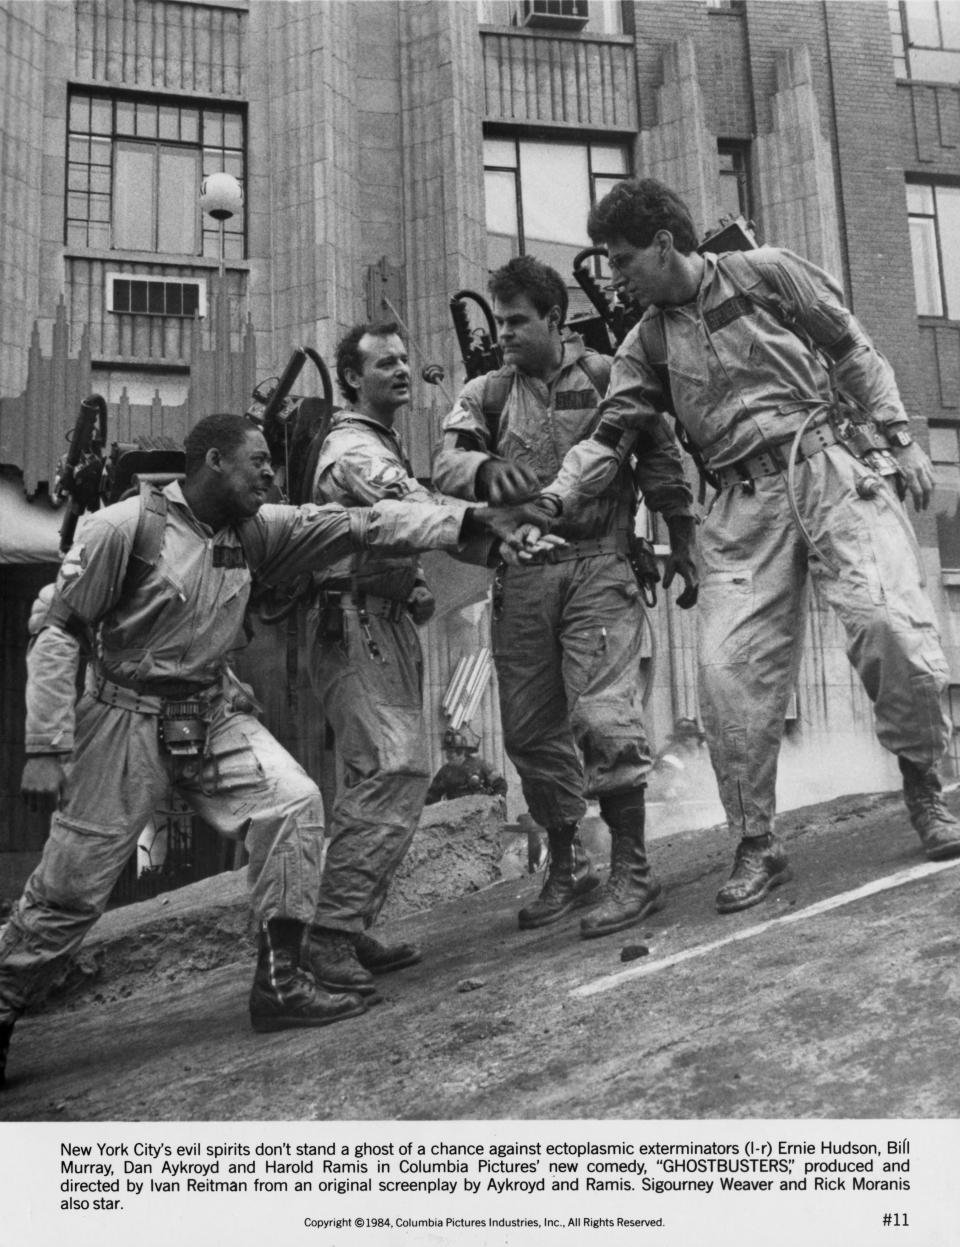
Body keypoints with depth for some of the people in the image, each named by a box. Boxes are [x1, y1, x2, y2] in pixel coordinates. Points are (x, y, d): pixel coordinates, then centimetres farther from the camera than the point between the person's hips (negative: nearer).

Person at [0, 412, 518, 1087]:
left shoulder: (256, 529, 0)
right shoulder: (124, 527, -16)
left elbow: (360, 525, -5)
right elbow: (57, 633, -13)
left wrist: (469, 519, -12)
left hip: (216, 711, 5)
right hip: (128, 717, -5)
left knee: (294, 801, -14)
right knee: (69, 892, 2)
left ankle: (280, 982, 0)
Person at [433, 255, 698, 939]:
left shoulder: (609, 376, 4)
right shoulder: (486, 393, 11)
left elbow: (663, 461, 7)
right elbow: (446, 461, -4)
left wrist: (683, 548, 6)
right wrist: (486, 468, -27)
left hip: (599, 565, -4)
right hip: (521, 573, 4)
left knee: (604, 718, -14)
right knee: (531, 732, 7)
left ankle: (633, 872, 1)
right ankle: (564, 869, 23)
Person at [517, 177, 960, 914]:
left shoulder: (767, 272, 7)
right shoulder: (646, 344, 14)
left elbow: (855, 354, 8)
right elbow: (609, 438, 5)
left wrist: (900, 439, 1)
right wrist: (555, 497, -11)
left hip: (829, 462, -2)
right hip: (743, 502, 3)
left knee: (890, 621, -19)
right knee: (730, 668, -11)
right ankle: (757, 845, 4)